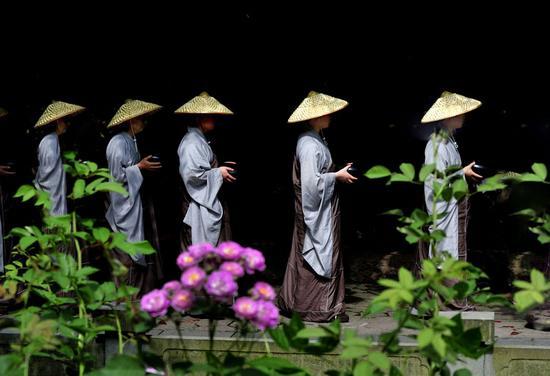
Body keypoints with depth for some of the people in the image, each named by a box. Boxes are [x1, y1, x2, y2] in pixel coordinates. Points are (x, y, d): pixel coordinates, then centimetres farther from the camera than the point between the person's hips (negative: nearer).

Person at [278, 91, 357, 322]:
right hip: (317, 209, -10)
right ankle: (318, 308, 1)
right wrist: (337, 176, -15)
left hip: (320, 207, 10)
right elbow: (311, 181, -25)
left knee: (305, 255, 14)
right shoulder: (309, 145, -20)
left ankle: (293, 303, 20)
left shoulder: (314, 140, 11)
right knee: (321, 254, -4)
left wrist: (337, 173, 9)